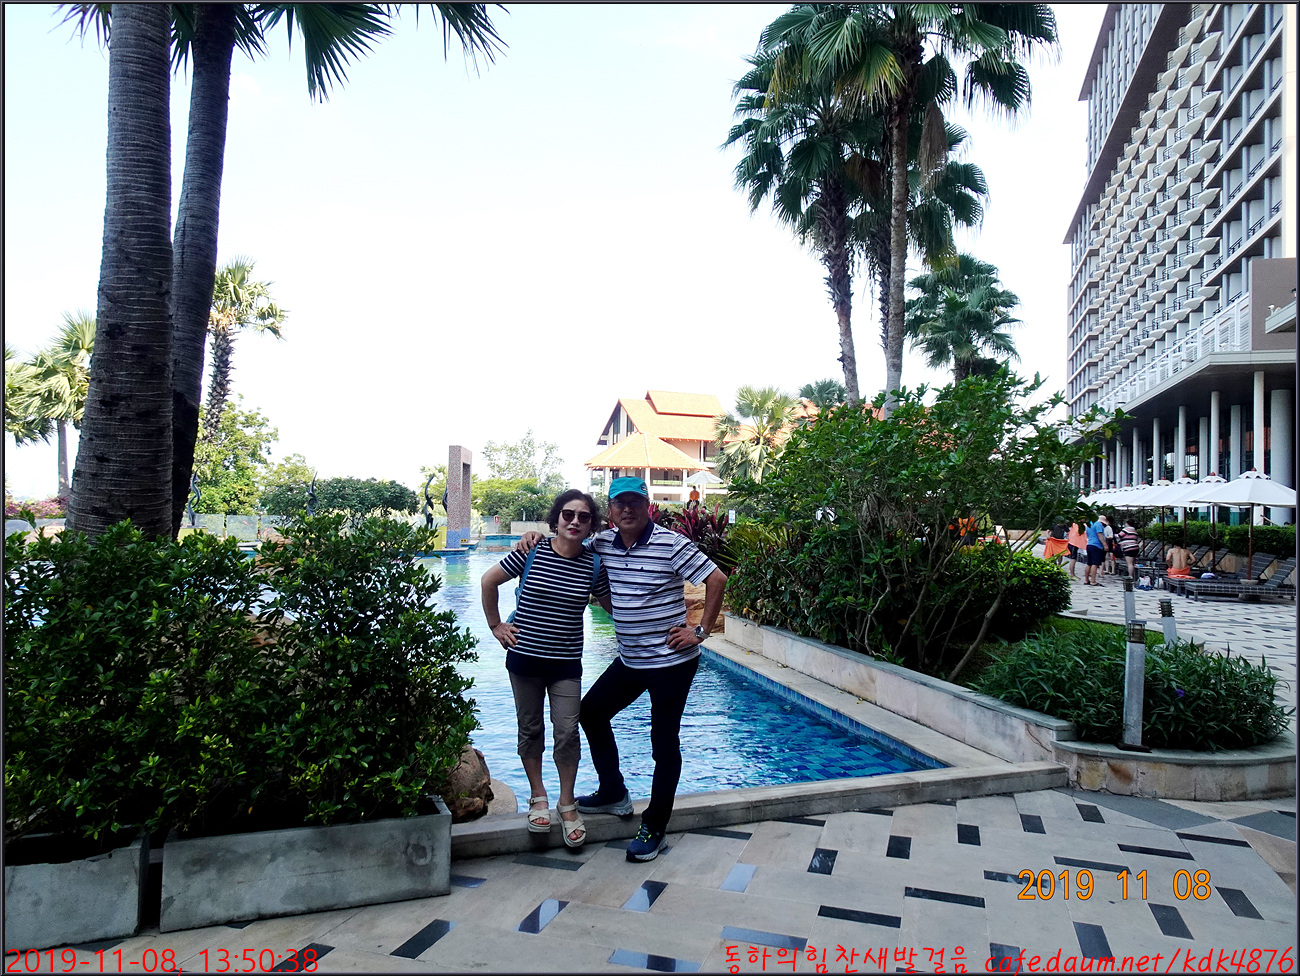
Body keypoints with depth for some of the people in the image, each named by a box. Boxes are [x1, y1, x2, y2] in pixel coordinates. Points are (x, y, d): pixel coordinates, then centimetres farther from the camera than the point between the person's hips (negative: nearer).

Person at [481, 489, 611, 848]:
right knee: (530, 729, 11)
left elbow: (612, 604, 9)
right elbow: (489, 581, 2)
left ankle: (567, 803, 18)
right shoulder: (532, 553, -8)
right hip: (524, 656, 0)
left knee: (567, 731, -1)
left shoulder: (593, 564, -4)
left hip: (566, 661, 0)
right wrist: (496, 625, 3)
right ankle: (538, 796, 30)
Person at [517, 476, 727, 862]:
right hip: (630, 660, 7)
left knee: (664, 742, 2)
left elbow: (716, 579, -16)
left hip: (671, 661, -7)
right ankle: (614, 794, 33)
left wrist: (700, 631, -15)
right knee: (591, 712, 16)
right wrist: (535, 536, -1)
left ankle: (654, 828, 16)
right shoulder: (602, 543, 2)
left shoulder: (670, 544, -16)